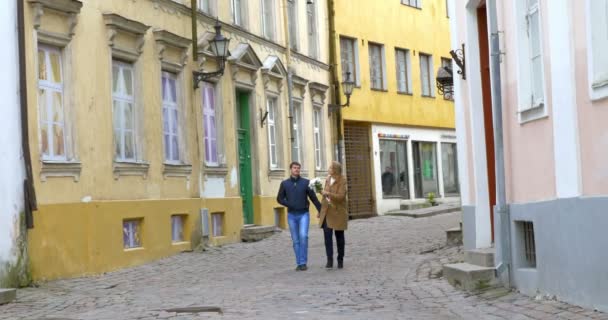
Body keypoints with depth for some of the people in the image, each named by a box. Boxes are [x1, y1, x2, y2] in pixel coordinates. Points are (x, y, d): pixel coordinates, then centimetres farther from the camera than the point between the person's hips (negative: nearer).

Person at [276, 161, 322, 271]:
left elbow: (314, 198, 1)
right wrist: (290, 205, -10)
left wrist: (321, 211, -2)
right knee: (296, 240, 5)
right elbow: (279, 199, 5)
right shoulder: (285, 184, 4)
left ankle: (303, 263, -10)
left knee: (303, 236, -17)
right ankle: (299, 263, 12)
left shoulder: (306, 182, 0)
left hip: (304, 214, -2)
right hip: (292, 215, 2)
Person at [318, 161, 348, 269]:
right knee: (327, 236, -8)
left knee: (339, 237, 7)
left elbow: (341, 196, -18)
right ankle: (329, 260, -9)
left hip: (338, 212, -4)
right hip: (327, 212, 4)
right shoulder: (328, 179, 8)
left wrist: (328, 193, -27)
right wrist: (321, 210, 15)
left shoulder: (342, 181, -9)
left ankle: (340, 260, 18)